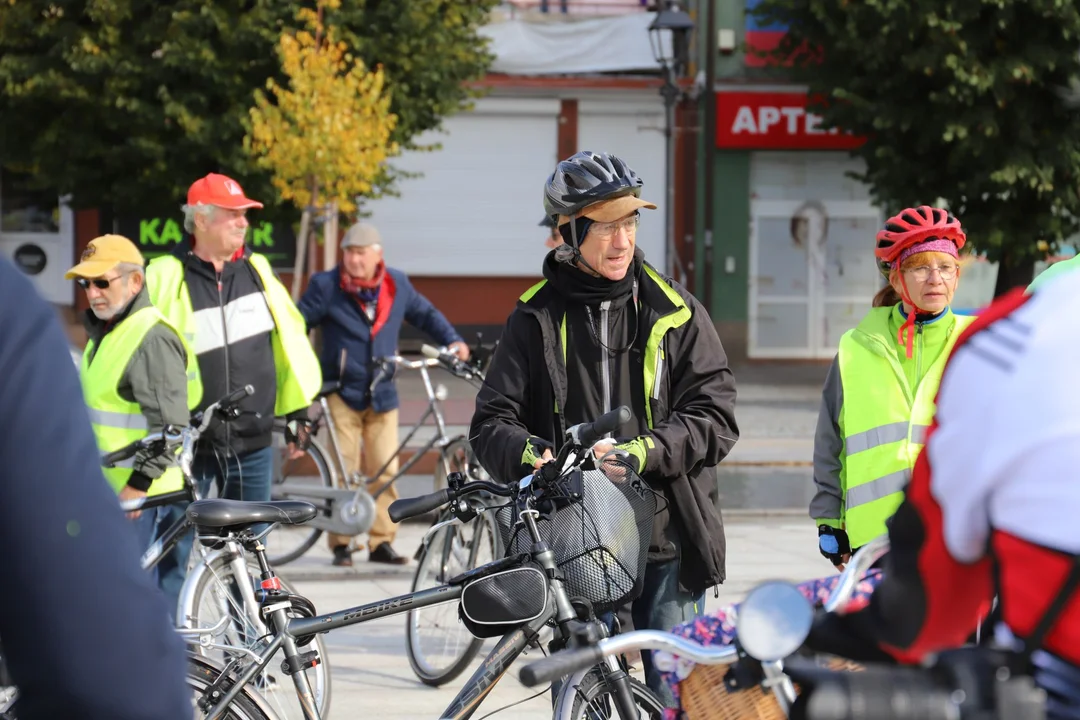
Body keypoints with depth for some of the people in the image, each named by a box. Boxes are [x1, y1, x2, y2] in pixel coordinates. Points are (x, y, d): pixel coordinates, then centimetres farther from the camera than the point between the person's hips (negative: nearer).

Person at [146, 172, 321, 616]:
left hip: (251, 443, 4)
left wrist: (298, 410, 14)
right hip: (187, 444, -4)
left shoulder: (256, 271, 6)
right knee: (170, 554, -1)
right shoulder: (167, 278, -8)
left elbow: (289, 338, 14)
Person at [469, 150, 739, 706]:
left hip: (665, 552, 0)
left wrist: (643, 451, -19)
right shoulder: (538, 320, 6)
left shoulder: (675, 313, 5)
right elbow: (491, 424, 3)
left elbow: (714, 416, -2)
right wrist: (528, 452, -20)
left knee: (677, 699, 0)